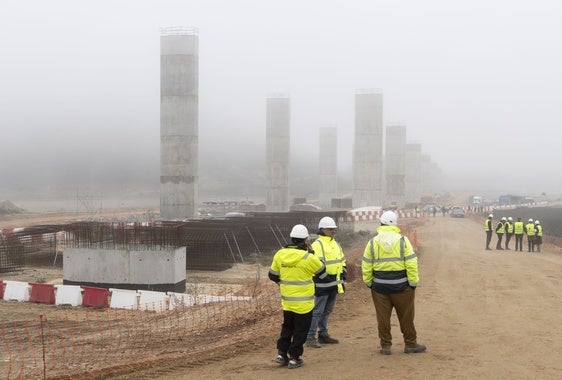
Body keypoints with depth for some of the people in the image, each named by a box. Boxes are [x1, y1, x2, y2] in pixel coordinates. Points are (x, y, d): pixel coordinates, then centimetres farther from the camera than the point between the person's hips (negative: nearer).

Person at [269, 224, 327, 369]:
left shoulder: (280, 254, -3)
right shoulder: (308, 258, -18)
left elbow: (272, 275, 6)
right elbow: (322, 272, -2)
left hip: (286, 300, 5)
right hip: (303, 302, -5)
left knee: (287, 327, 22)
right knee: (300, 330, 8)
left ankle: (281, 353, 22)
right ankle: (294, 358, 10)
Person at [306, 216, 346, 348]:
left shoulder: (336, 244, 17)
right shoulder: (317, 245, -12)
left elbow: (342, 262, 24)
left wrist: (342, 279, 20)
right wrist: (324, 275, -24)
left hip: (334, 283, 9)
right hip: (322, 284, -9)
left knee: (327, 311, 16)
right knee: (317, 311, -7)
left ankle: (323, 335, 26)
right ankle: (310, 337, -3)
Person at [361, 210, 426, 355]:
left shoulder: (372, 242, 0)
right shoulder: (403, 240, -6)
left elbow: (366, 267, 2)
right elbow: (411, 264, -8)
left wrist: (369, 283, 11)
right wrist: (413, 283, -1)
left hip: (380, 286, 2)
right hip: (401, 286, -1)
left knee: (383, 317, 8)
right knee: (406, 316, 10)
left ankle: (385, 346, 12)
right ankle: (410, 344, 18)